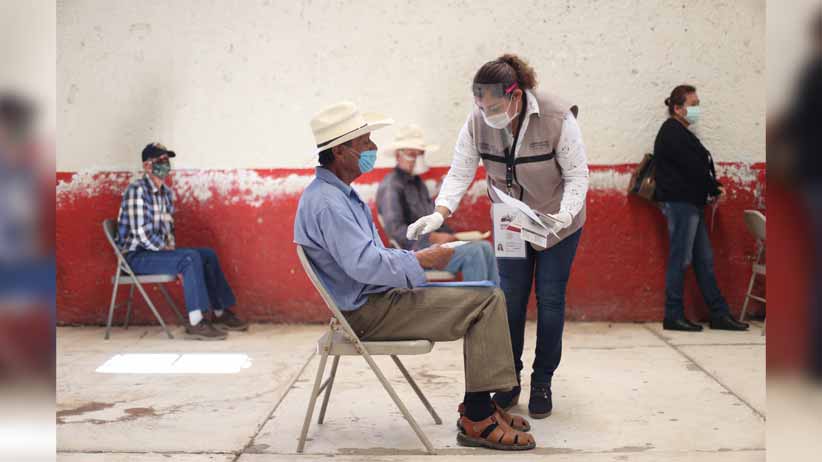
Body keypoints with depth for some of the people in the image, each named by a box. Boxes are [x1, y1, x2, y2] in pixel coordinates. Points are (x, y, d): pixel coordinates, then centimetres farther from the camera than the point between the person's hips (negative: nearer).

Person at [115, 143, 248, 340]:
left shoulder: (166, 192, 11)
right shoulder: (137, 190, -16)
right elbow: (141, 234, -22)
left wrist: (171, 247, 2)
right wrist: (166, 249, -13)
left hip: (158, 251, 9)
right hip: (136, 256, -9)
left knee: (208, 255, 5)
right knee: (190, 258, -27)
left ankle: (221, 313, 10)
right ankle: (196, 323, -28)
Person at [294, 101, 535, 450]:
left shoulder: (338, 193, 15)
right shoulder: (327, 202, -20)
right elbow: (364, 264, -29)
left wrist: (415, 259, 9)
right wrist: (420, 260, -17)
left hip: (377, 296, 11)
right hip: (368, 312, -11)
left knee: (488, 298, 10)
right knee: (487, 301, -16)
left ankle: (478, 406, 9)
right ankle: (477, 420, -13)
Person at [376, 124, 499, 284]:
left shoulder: (417, 182, 23)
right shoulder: (391, 186, -9)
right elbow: (394, 229, -20)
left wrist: (449, 236, 6)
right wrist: (434, 237, -22)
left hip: (435, 242, 9)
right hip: (414, 250, -9)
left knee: (485, 247, -4)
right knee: (472, 252, -22)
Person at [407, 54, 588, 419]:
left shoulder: (557, 118, -28)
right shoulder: (477, 121, -19)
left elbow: (577, 175, -20)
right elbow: (460, 172, -17)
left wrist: (564, 216, -36)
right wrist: (440, 213, -33)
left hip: (558, 220, -2)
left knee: (550, 299, 3)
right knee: (510, 300, 3)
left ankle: (542, 383, 16)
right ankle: (509, 381, 17)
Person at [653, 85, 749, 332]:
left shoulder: (680, 133, 19)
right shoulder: (672, 133, -13)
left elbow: (697, 164, 16)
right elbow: (693, 168, -16)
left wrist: (714, 188, 2)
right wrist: (715, 189, -4)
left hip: (690, 203, 10)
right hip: (679, 202, -10)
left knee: (704, 260, 10)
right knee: (680, 260, -5)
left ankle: (719, 314, 14)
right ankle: (673, 316, 2)